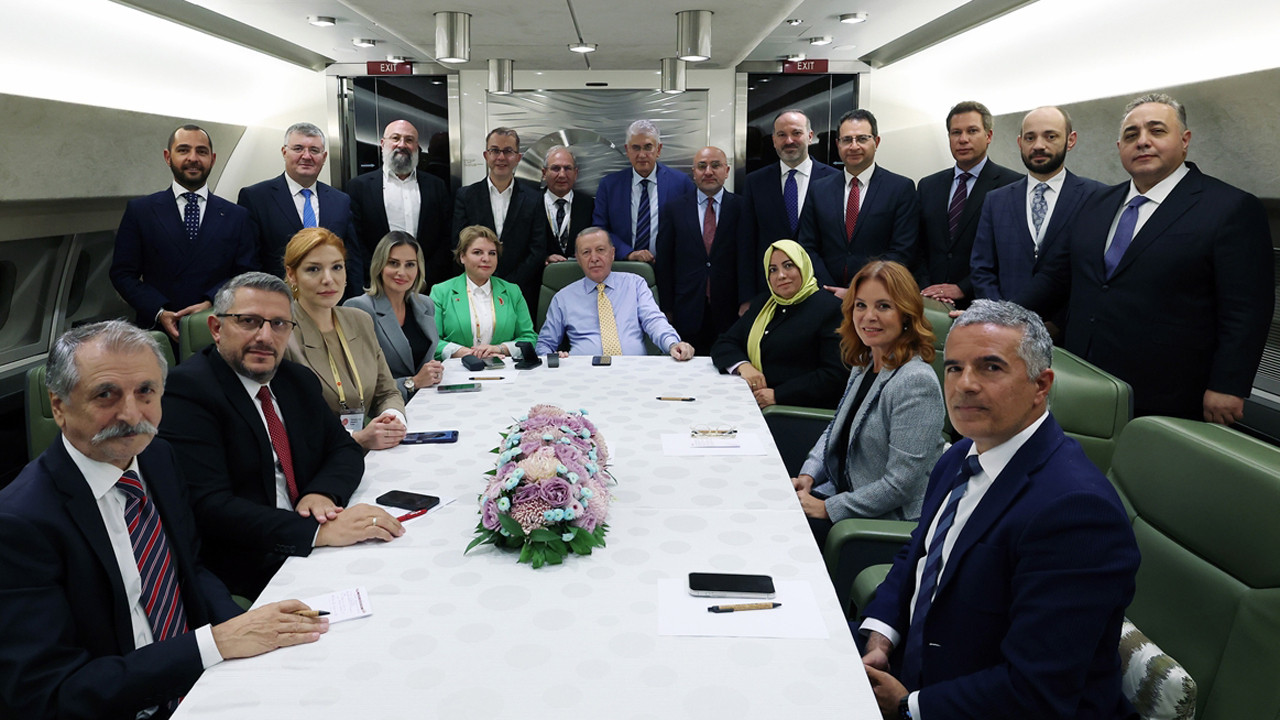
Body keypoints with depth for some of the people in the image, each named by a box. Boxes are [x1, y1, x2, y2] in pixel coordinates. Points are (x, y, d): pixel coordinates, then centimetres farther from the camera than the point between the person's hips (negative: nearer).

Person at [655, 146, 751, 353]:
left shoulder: (741, 207, 5)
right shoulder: (675, 208, 8)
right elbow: (663, 262, 7)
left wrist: (746, 303, -14)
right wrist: (667, 309, 3)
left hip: (729, 312, -1)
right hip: (687, 311, 1)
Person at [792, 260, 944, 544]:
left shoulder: (916, 382, -24)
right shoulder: (864, 366, 5)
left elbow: (900, 485, -25)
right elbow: (835, 431, 18)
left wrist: (827, 509, -18)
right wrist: (807, 476, 1)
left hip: (890, 520, -8)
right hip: (841, 490, 8)